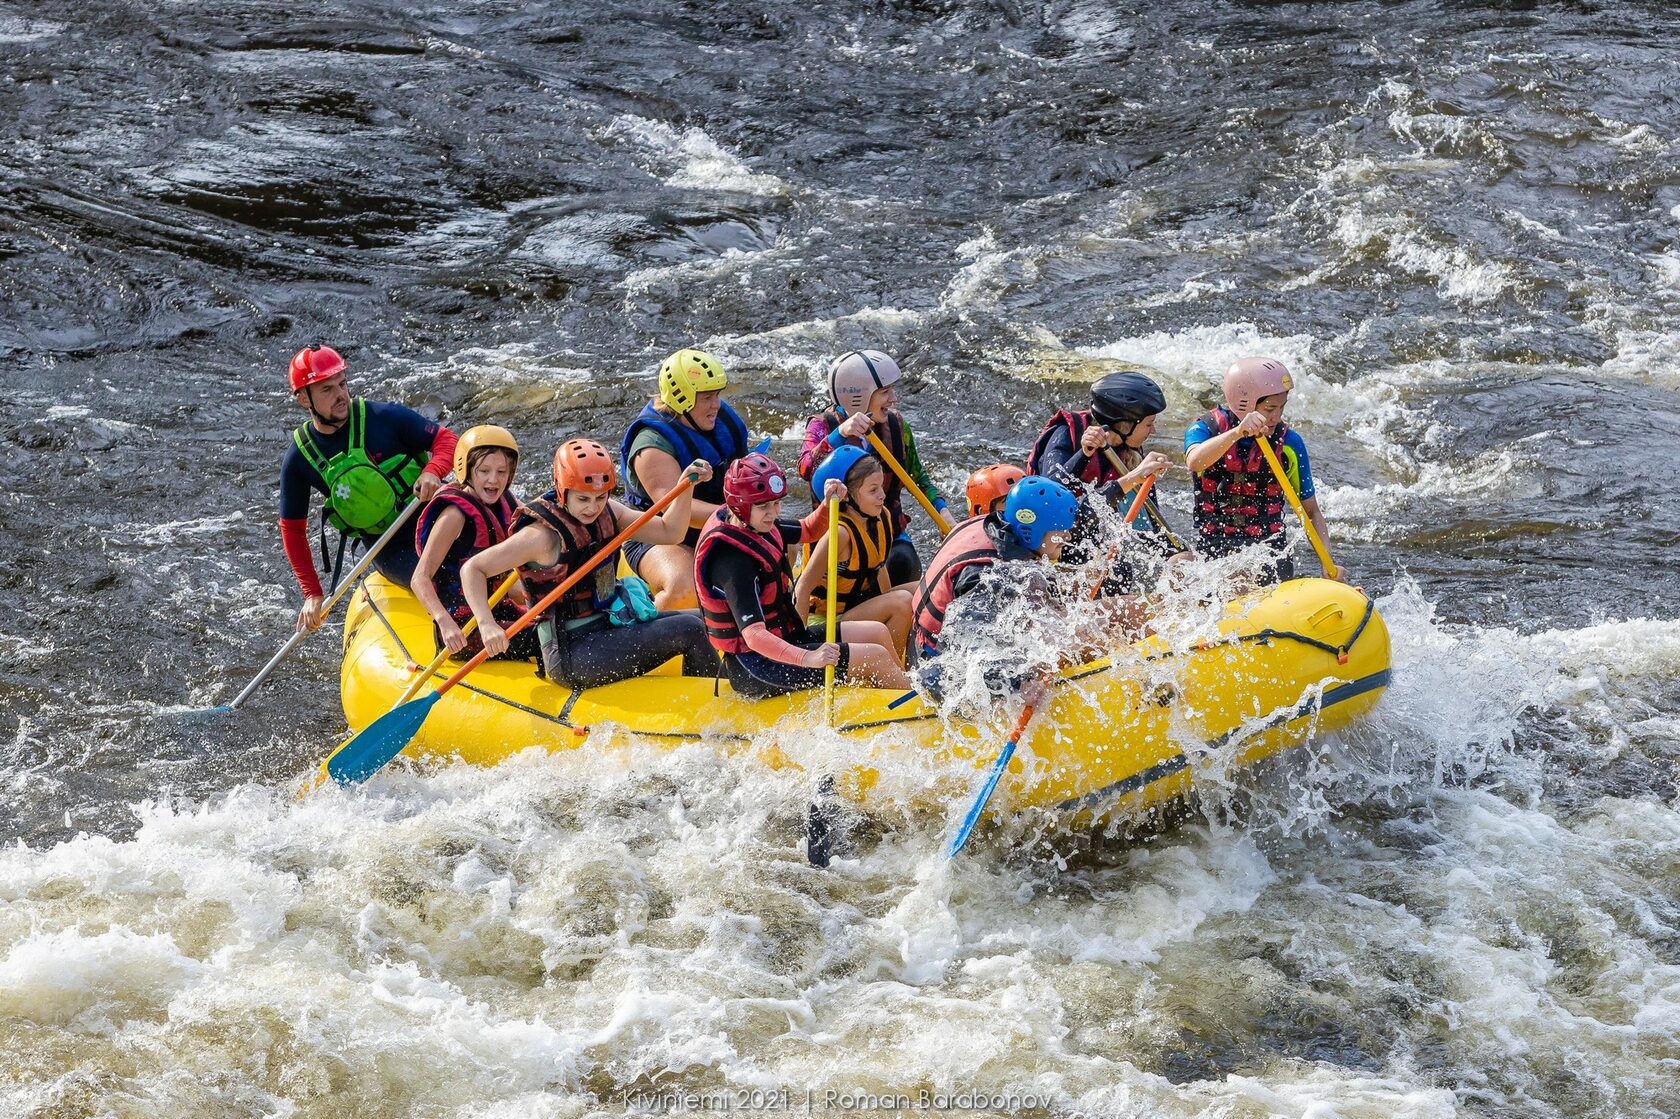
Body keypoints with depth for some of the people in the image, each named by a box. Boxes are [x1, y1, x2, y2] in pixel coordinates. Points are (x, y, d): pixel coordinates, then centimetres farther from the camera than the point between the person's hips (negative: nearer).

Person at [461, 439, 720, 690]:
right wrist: (487, 624, -29)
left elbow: (668, 532, 9)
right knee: (689, 631, -17)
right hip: (571, 654, -9)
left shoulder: (608, 512, 5)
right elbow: (472, 569, -15)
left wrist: (685, 487, -7)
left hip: (609, 624, 9)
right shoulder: (543, 535, -17)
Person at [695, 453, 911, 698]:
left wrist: (828, 504, -1)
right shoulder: (731, 558, -27)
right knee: (876, 658, -11)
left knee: (878, 633, 11)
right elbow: (754, 636, -36)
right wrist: (807, 658, -50)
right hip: (754, 670, -10)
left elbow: (809, 531, 21)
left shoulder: (753, 525, 2)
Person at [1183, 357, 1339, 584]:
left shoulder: (1288, 443, 1)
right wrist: (1237, 432, -45)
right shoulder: (1206, 429, -5)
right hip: (1215, 545, -2)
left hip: (1270, 542, 2)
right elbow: (1194, 462, -31)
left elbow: (1311, 511, 5)